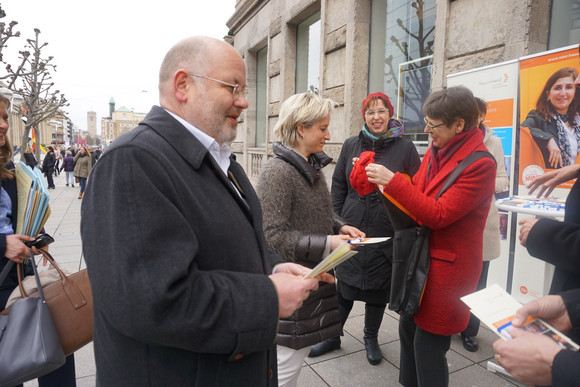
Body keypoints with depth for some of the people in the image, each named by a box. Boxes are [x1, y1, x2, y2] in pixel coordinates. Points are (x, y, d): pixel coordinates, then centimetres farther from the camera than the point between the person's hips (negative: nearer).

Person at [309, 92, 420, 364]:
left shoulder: (405, 148, -2)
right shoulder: (351, 145, 5)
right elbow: (338, 186, 8)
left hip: (386, 235, -1)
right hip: (351, 231, 2)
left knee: (378, 290, 14)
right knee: (344, 286, 13)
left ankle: (371, 338, 38)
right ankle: (332, 337, 33)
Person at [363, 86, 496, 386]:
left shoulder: (480, 164, -18)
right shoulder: (436, 151, 6)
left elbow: (438, 214, -23)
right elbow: (416, 192, 9)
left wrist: (392, 181, -24)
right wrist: (378, 179, -3)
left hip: (447, 266, -7)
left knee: (428, 346, 5)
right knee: (407, 328, 19)